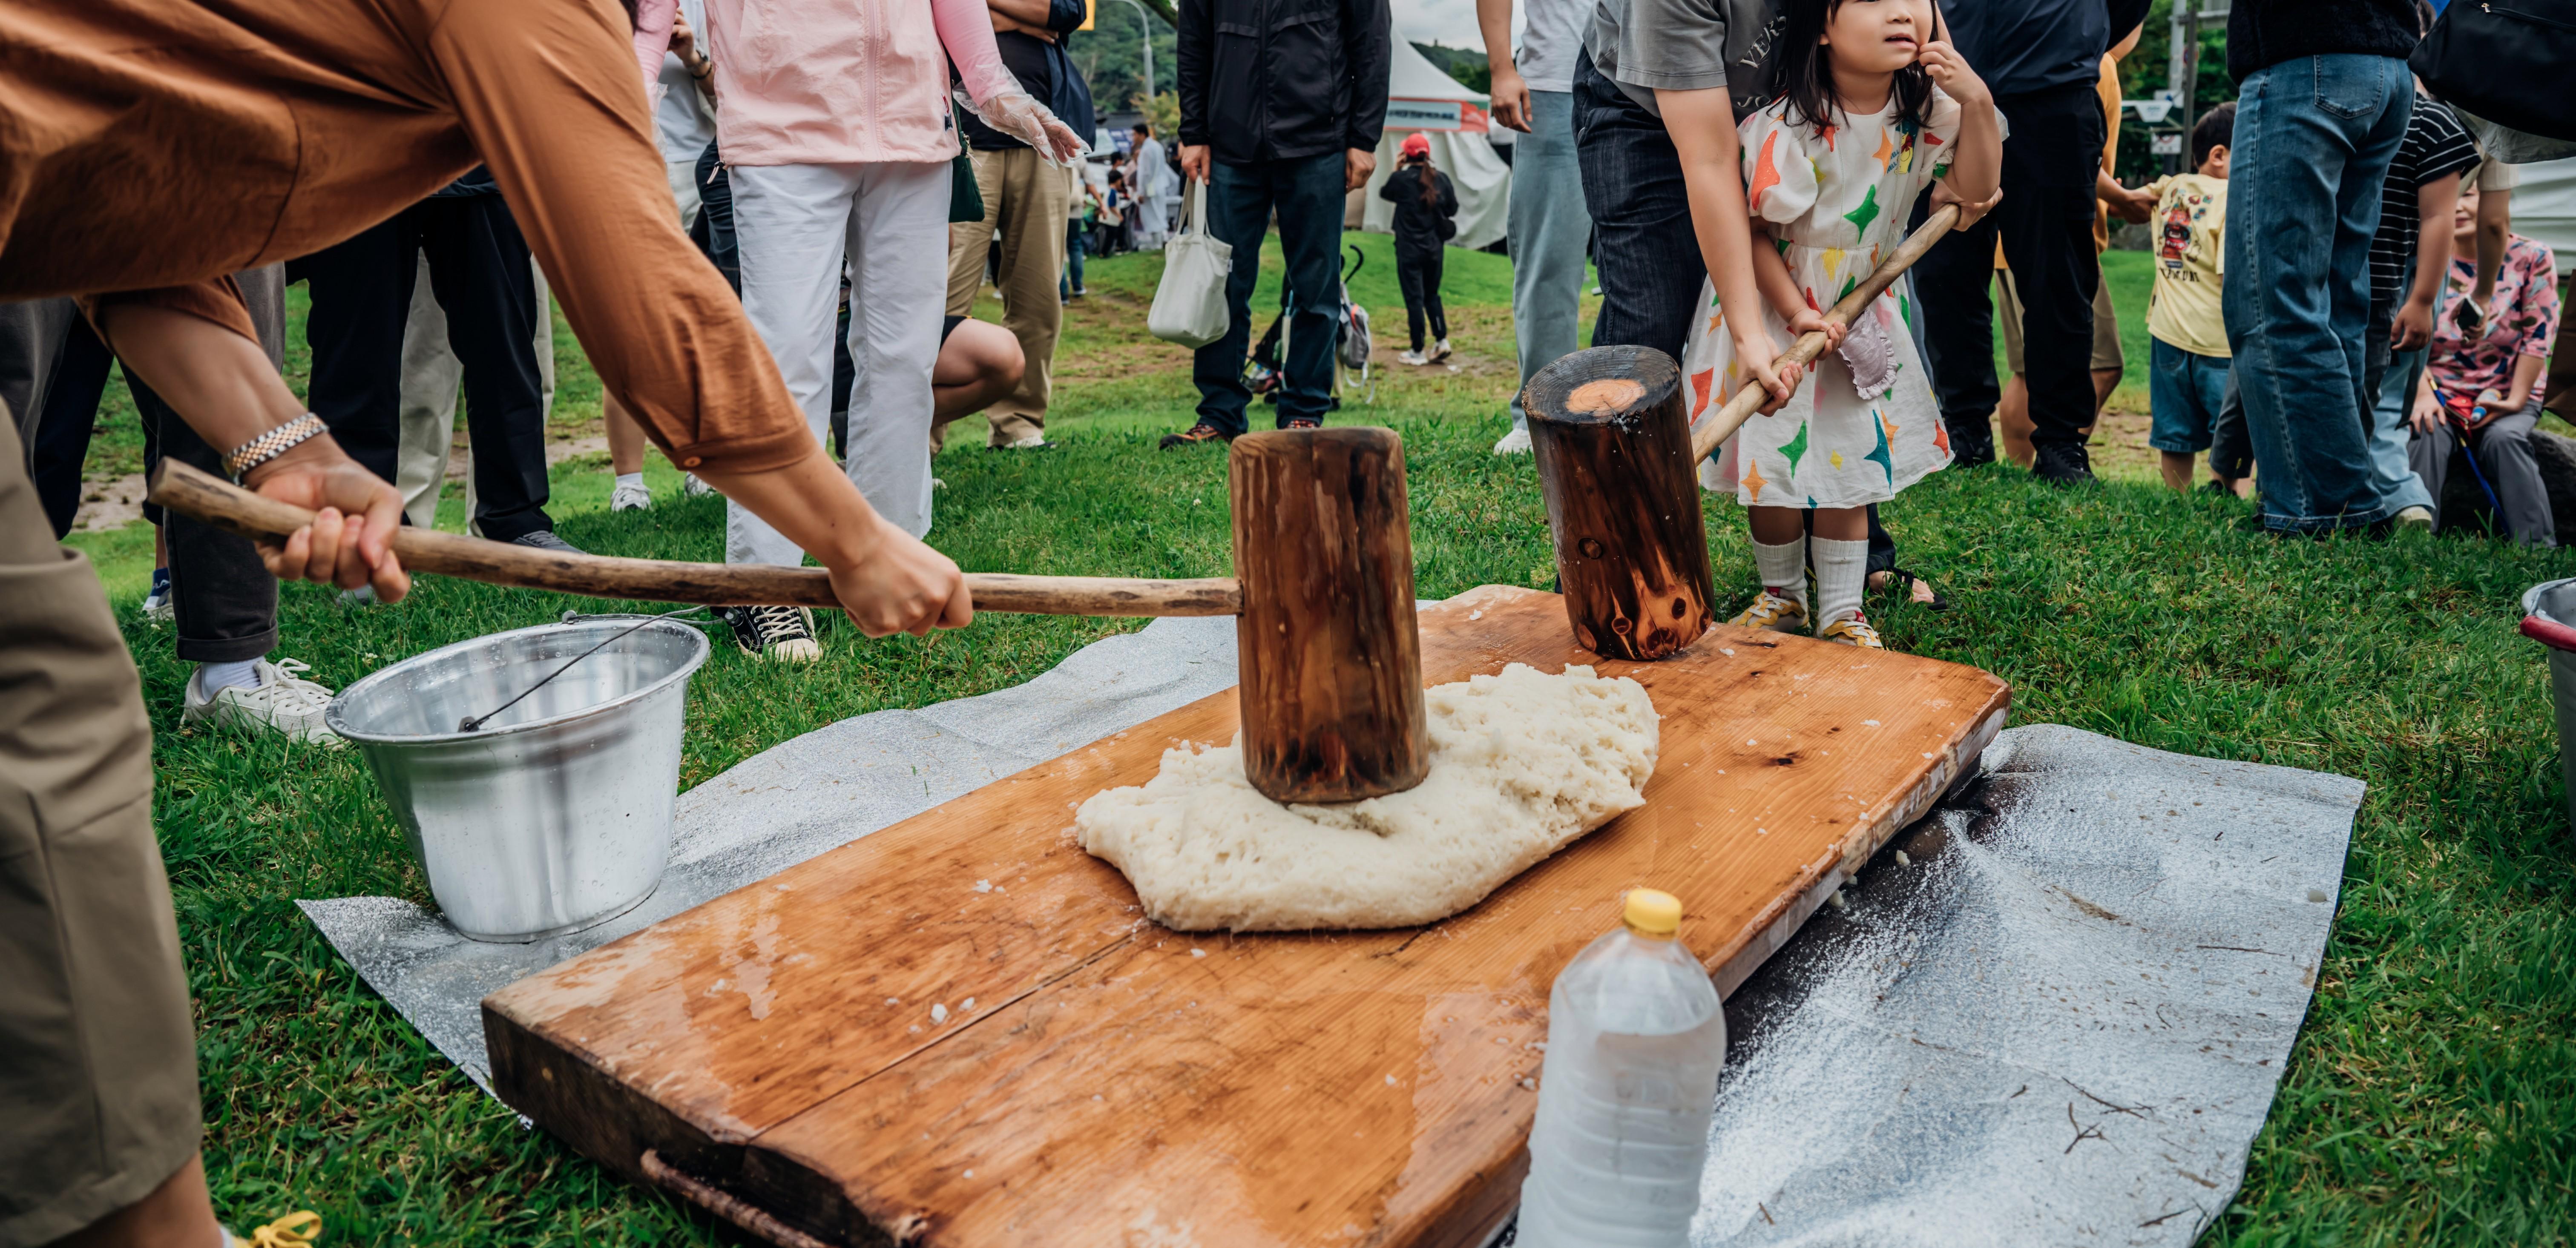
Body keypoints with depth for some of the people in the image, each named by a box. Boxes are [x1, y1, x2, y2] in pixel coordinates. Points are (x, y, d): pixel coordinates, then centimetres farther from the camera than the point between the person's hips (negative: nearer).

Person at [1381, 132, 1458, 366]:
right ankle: (1442, 340, 6)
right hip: (1434, 248, 4)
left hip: (1409, 249, -4)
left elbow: (1384, 193, 10)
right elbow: (1452, 209, 8)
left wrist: (1396, 169, 14)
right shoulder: (1441, 179, -1)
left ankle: (1418, 352, 3)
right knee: (1432, 295, 18)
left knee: (1414, 298, 1)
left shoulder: (1401, 179, -11)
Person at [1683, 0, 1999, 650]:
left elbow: (1976, 188, -5)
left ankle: (1841, 610, 21)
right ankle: (1782, 594, 27)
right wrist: (1795, 311, -22)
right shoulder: (1785, 128, -26)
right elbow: (1753, 231, -18)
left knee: (1852, 461, 7)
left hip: (1858, 312, 5)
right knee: (1772, 462, 2)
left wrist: (1976, 103, -20)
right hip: (1771, 310, -4)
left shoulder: (1925, 109, -8)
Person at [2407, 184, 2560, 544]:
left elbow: (2538, 337, -4)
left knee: (2503, 437, -31)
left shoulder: (2531, 258, -2)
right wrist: (2424, 394, -16)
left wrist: (2515, 400, -12)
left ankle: (2537, 548, -27)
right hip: (2442, 393, 1)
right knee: (2428, 434, -31)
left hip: (2507, 396, -1)